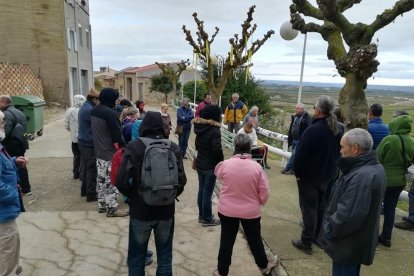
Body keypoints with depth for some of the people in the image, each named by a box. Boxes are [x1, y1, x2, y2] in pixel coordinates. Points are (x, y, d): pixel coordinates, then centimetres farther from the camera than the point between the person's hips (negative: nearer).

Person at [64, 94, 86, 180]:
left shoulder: (69, 111, -7)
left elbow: (66, 125, -2)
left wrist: (73, 131, 15)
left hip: (74, 138, 3)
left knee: (76, 156, 18)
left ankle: (76, 173, 26)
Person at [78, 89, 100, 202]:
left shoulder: (84, 107, 13)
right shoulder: (90, 110, -20)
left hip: (83, 142, 10)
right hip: (90, 143, -10)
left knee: (85, 167, 18)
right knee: (91, 169, -3)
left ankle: (84, 190, 29)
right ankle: (91, 194, 4)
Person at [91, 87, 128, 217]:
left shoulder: (93, 111, 6)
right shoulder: (111, 113, -22)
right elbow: (117, 136, -20)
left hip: (98, 152, 9)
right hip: (110, 153, -9)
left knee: (101, 179, 17)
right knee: (111, 181, 1)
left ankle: (102, 204, 29)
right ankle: (112, 208, 10)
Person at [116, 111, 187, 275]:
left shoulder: (133, 148, -12)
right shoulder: (173, 147, -6)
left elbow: (122, 180, -17)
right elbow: (181, 180, -10)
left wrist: (132, 197, 3)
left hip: (140, 211, -2)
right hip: (166, 210, 2)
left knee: (137, 257, 17)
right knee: (165, 256, 18)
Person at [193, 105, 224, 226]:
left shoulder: (200, 128, 3)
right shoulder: (215, 131, -20)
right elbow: (217, 150, -26)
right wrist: (221, 162, -11)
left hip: (200, 163, 8)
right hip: (210, 166, -8)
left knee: (201, 190, 17)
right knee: (207, 193, 3)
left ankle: (202, 215, 30)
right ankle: (207, 219, 16)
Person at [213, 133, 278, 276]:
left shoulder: (225, 164, -16)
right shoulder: (256, 167, -18)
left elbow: (218, 174, 8)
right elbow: (264, 192, -9)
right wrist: (259, 202, 11)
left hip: (227, 210, 0)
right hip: (251, 211, 0)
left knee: (226, 241, 15)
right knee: (254, 240, 21)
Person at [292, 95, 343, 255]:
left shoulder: (313, 130, -24)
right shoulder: (337, 131, 1)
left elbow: (300, 155, -23)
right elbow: (339, 153, 11)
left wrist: (297, 173, -10)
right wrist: (331, 171, 18)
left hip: (309, 177, -7)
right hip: (328, 176, 7)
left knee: (309, 209, 1)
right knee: (322, 207, 19)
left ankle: (306, 242, 9)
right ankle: (318, 236, 34)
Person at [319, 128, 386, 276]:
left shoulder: (361, 176, -32)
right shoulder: (375, 167, 3)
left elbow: (347, 214, -31)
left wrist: (329, 230, -17)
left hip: (348, 245, -10)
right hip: (359, 240, 10)